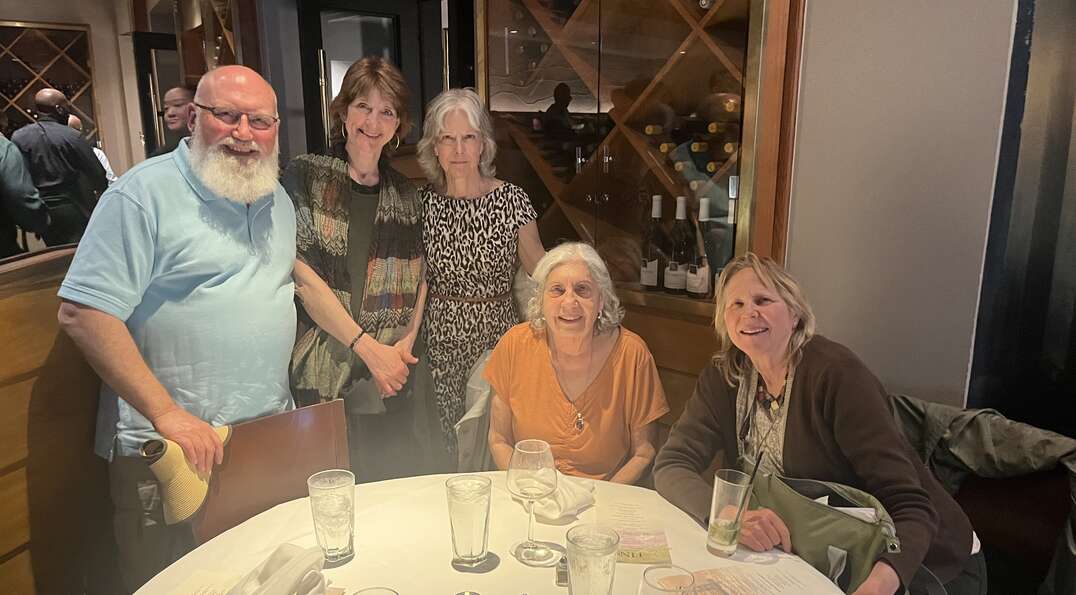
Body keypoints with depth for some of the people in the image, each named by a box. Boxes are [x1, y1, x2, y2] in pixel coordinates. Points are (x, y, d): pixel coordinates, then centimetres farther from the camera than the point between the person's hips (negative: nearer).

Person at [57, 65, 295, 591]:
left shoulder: (277, 199, 10)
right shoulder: (144, 195, -13)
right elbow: (82, 313, -18)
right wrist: (165, 412, -22)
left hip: (272, 435, 7)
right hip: (169, 450, -6)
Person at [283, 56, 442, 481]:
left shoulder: (405, 194, 11)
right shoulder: (305, 176, -3)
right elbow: (302, 276, -11)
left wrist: (407, 341, -3)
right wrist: (369, 348, -14)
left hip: (393, 380, 4)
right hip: (320, 377, -3)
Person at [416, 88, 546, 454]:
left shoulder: (511, 199, -5)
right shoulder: (424, 202, 1)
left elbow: (540, 269, 2)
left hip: (496, 338, -1)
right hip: (441, 343, 2)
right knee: (451, 444, 8)